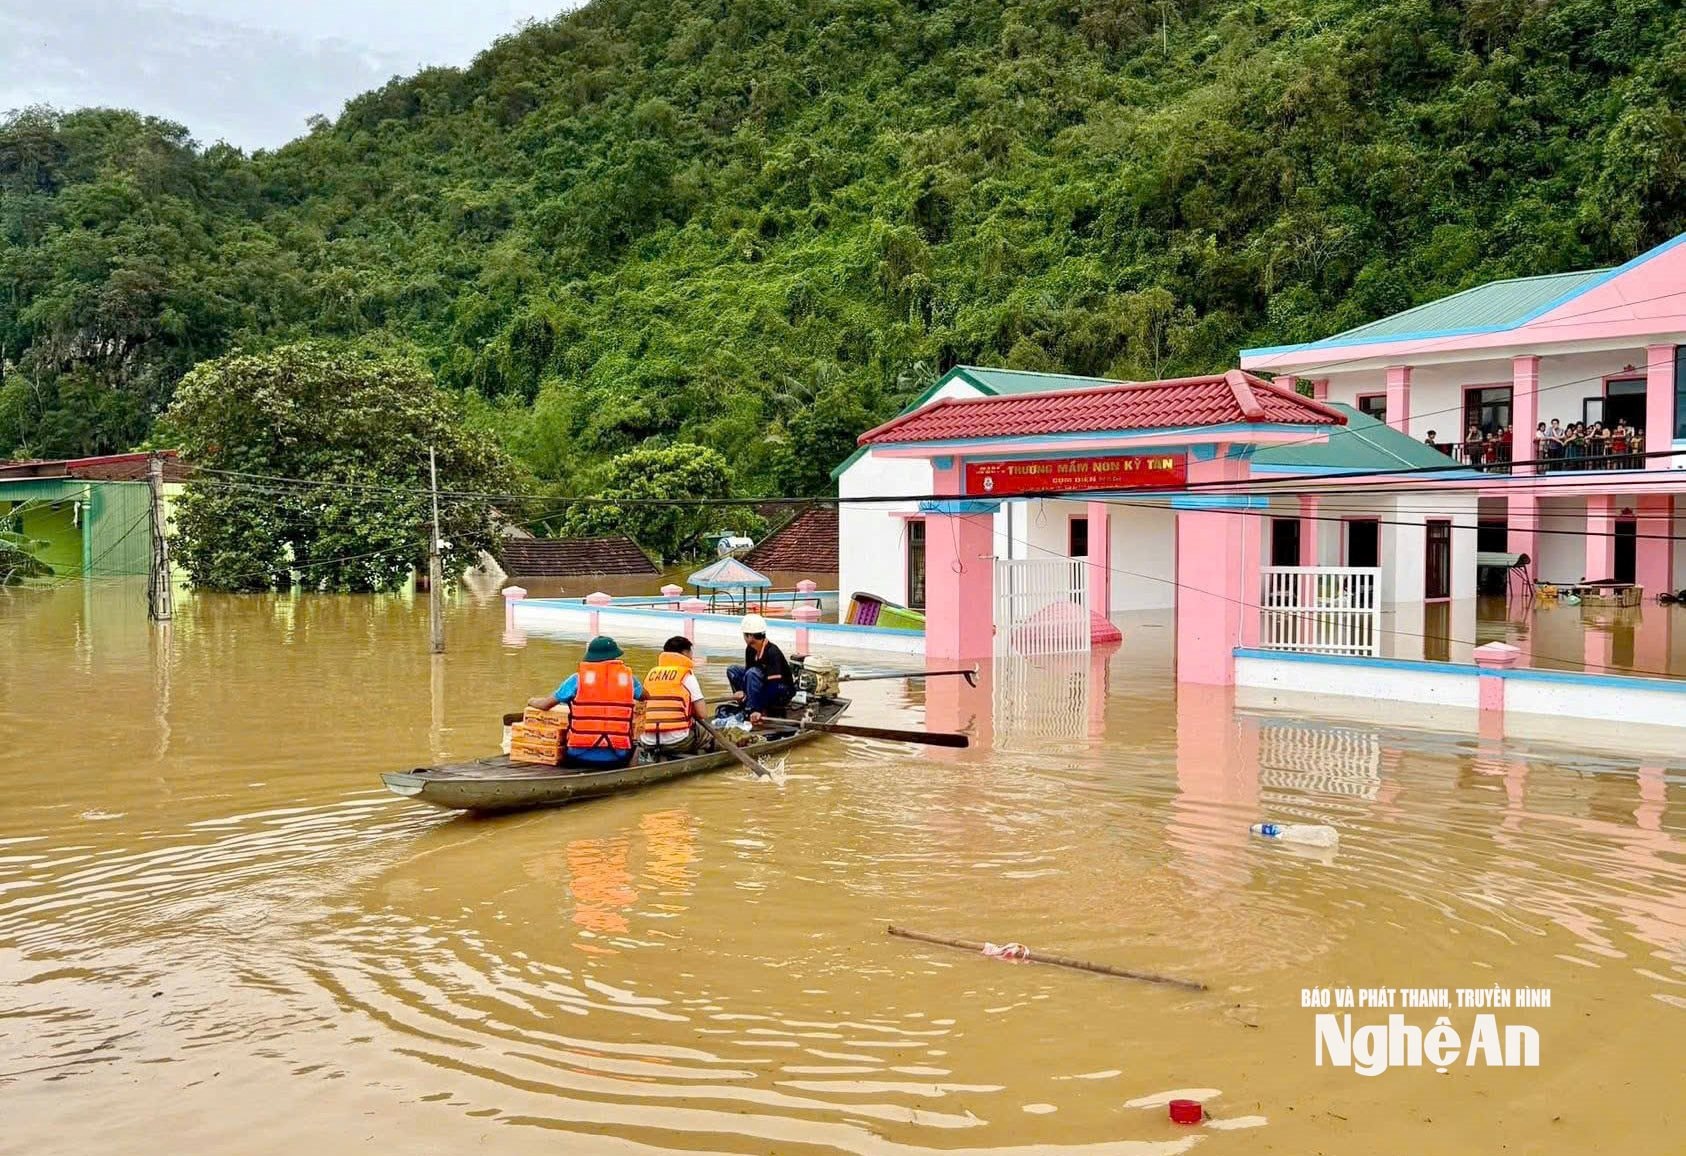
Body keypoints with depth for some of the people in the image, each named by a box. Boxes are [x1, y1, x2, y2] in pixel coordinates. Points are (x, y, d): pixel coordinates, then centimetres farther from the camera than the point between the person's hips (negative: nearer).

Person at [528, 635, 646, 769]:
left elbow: (545, 704, 4)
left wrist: (531, 701, 26)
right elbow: (645, 697, 22)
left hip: (580, 756, 0)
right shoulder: (627, 677, 3)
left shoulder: (578, 679, -1)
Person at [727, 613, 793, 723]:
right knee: (732, 670, 2)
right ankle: (745, 704, -4)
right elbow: (747, 671, 6)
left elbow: (773, 685, -32)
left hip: (783, 693, -9)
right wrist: (741, 691, -14)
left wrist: (758, 710, -38)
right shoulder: (750, 649, -4)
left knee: (752, 673, -30)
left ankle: (754, 711, -24)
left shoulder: (772, 653, -27)